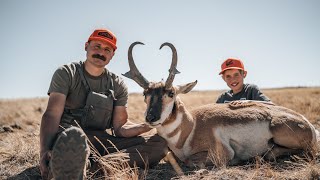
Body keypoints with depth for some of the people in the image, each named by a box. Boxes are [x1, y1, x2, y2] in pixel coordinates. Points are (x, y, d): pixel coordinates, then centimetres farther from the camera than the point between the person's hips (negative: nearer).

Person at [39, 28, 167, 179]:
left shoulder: (118, 86, 9)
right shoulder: (66, 74, 0)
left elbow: (120, 127, 3)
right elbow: (52, 115, -13)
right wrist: (45, 151, -30)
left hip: (102, 141, 6)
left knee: (159, 143, -15)